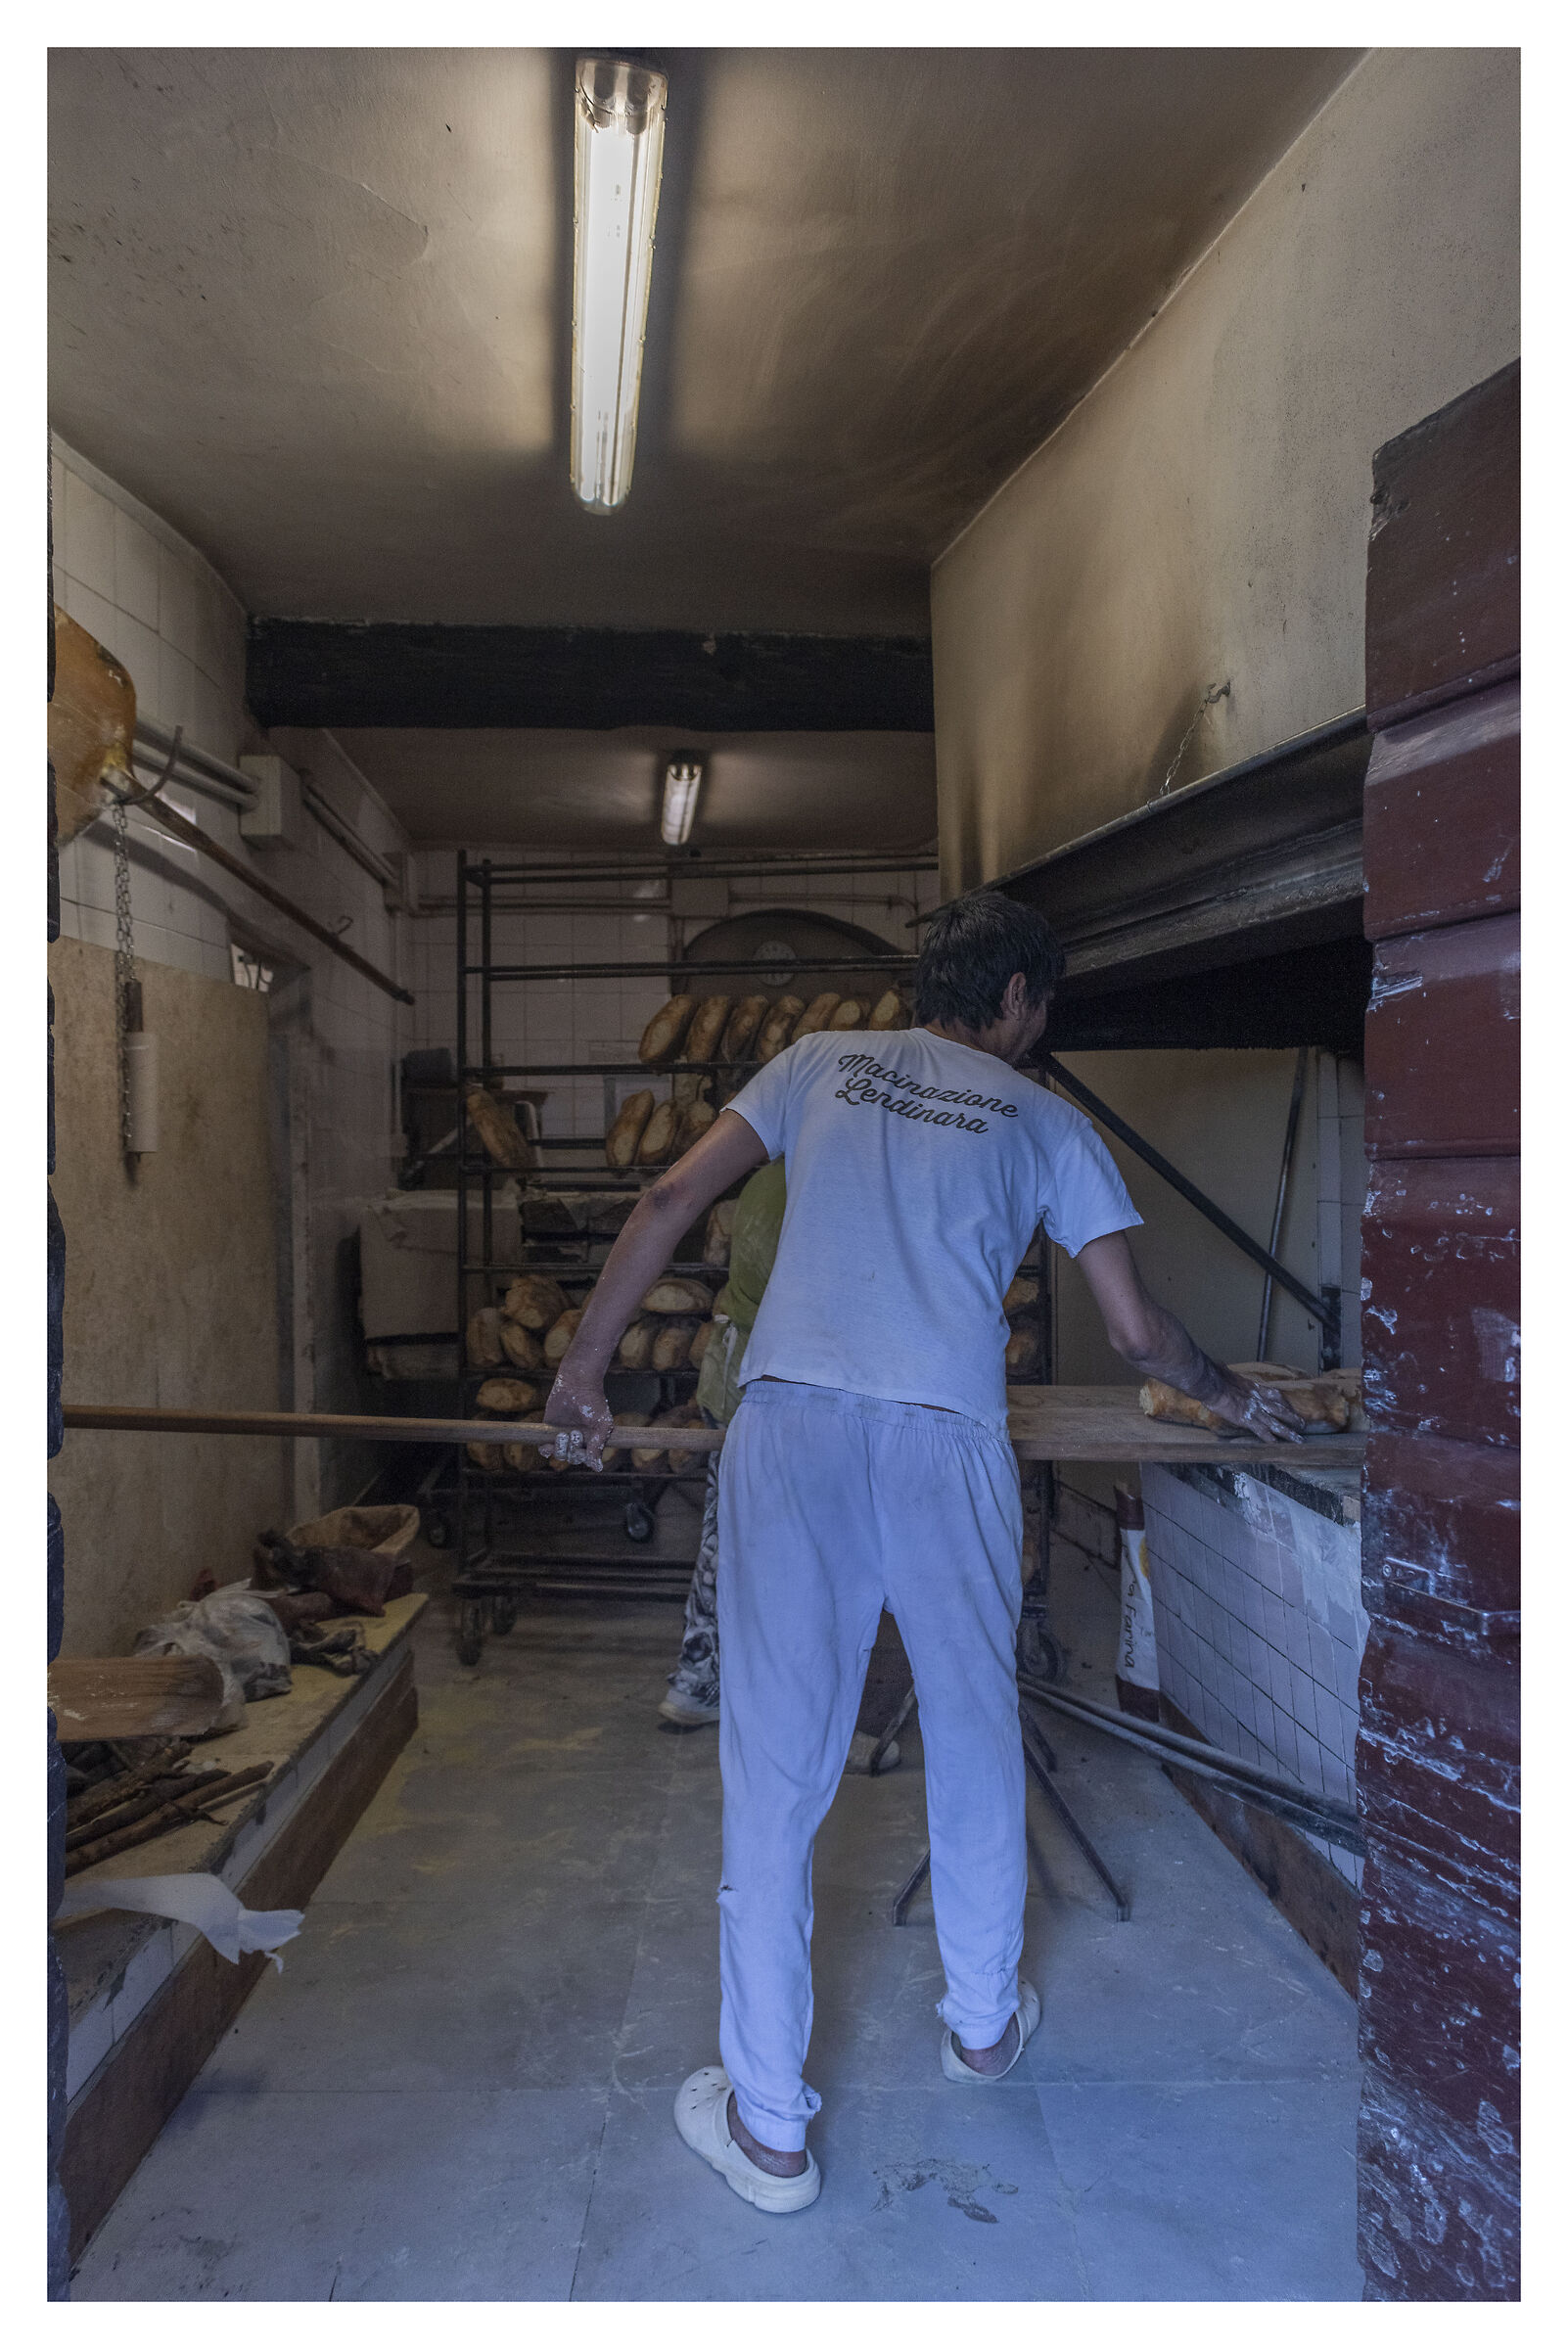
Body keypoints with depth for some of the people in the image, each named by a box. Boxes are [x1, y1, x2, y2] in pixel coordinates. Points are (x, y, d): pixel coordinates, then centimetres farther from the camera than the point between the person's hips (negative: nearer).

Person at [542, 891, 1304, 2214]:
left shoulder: (821, 1064, 18)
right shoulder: (1044, 1122, 14)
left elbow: (672, 1201, 8)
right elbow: (1139, 1334, 11)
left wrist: (585, 1368, 13)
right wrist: (1232, 1396, 31)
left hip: (792, 1431, 1)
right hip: (947, 1445, 0)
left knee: (776, 1768, 7)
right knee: (976, 1736, 21)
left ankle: (767, 2127, 19)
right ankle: (983, 2024, 42)